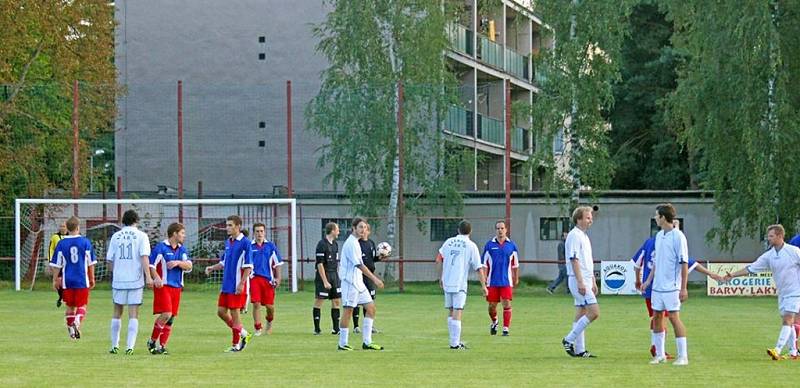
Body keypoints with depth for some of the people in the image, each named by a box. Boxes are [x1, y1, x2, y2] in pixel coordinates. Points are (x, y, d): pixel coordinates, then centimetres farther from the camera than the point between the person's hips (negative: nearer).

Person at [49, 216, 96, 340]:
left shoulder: (61, 243, -1)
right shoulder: (85, 242, -3)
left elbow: (57, 265, 1)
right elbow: (90, 263, 2)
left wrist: (55, 280, 11)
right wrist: (92, 279, 13)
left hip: (67, 280, 2)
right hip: (82, 280, -1)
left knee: (70, 306, 14)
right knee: (82, 305, 6)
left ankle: (71, 329, 15)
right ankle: (77, 321, -20)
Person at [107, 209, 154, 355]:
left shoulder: (115, 236, 6)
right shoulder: (141, 236, -1)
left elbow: (110, 260, 7)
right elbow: (144, 257, -12)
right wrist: (148, 277, -15)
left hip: (118, 279, 2)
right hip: (136, 280, -2)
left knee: (117, 312, 14)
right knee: (133, 314, 1)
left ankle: (115, 345, 16)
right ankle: (130, 346, -7)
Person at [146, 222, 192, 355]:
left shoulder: (182, 249, 14)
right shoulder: (161, 247, -5)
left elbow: (189, 266, 4)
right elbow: (150, 265, -8)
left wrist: (178, 263, -14)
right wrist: (156, 277, -22)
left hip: (176, 287, 6)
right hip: (163, 286, -6)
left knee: (171, 318, 4)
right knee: (166, 314, -17)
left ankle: (162, 346, 9)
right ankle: (152, 342, -1)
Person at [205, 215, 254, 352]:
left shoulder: (245, 243, -11)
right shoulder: (228, 242, 12)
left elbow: (248, 267, -14)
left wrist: (241, 284, -19)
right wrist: (212, 268, 4)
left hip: (237, 286, -8)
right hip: (226, 284, 8)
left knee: (234, 313, -3)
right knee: (221, 311, 7)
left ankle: (236, 344, 7)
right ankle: (243, 334, 22)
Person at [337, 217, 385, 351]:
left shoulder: (354, 242, 17)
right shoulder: (351, 243, -14)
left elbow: (341, 263, 23)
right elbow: (359, 265, -22)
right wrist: (375, 279, -23)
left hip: (358, 282, 10)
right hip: (350, 282, -10)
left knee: (370, 307, 5)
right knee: (348, 310, -6)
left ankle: (367, 342, 4)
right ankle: (342, 344, 1)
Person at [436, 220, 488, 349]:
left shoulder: (449, 242, 9)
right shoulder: (471, 246, -2)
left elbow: (438, 261, 10)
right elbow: (478, 268, -4)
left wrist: (440, 278, 20)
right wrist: (483, 286, 1)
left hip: (447, 283, 4)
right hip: (460, 284, -4)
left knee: (451, 312, 13)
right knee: (457, 312, -5)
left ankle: (454, 341, 18)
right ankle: (455, 343, -8)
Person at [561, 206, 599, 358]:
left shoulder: (584, 236, 18)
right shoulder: (574, 236, -12)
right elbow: (574, 260, -19)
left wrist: (593, 282, 23)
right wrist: (580, 282, -24)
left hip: (585, 281, 10)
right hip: (579, 281, -10)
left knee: (581, 314, 9)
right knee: (594, 312, -14)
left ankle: (579, 350, 11)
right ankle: (569, 340, -8)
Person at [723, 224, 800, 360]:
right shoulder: (768, 256, 4)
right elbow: (751, 268, 5)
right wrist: (733, 275, -2)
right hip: (782, 293, 6)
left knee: (788, 321, -14)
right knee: (787, 322, 8)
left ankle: (777, 351, -24)